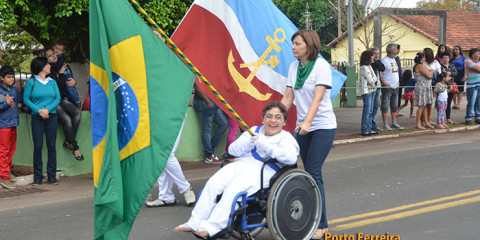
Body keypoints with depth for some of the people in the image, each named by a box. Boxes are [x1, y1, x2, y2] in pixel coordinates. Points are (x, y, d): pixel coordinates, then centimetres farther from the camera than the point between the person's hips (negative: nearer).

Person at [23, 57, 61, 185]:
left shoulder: (52, 82, 11)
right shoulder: (31, 82, 1)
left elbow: (58, 98, 6)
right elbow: (26, 99, -1)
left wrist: (48, 109, -9)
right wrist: (39, 110, -12)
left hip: (51, 117, 3)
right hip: (37, 117, -3)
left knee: (52, 146, 1)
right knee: (38, 147, -3)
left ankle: (52, 175, 8)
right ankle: (38, 176, 6)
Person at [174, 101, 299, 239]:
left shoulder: (286, 137, 10)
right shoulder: (254, 131, 26)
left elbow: (291, 157, -13)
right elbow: (232, 150, 15)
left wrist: (266, 146, -20)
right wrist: (249, 143, -5)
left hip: (263, 170, -5)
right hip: (240, 164, 5)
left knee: (233, 189, -31)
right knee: (213, 184, -21)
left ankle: (211, 227, -33)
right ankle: (195, 223, -20)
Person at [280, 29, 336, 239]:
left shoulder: (321, 65, -11)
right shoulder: (294, 67, 8)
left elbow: (318, 97, -21)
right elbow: (288, 98, 8)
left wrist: (307, 122, -32)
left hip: (323, 126, -6)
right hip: (303, 128, 6)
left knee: (313, 173, -14)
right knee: (310, 174, 7)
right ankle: (316, 220, 15)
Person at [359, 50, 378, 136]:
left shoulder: (369, 66, 15)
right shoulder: (364, 68, -14)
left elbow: (375, 78, 16)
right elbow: (370, 80, -14)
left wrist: (373, 79, -2)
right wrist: (374, 79, 3)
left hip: (372, 90, 9)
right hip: (366, 91, -9)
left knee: (370, 111, 10)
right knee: (367, 111, -7)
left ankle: (369, 129, 14)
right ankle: (365, 131, -3)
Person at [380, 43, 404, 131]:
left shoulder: (394, 60, 15)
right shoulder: (384, 60, -12)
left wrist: (398, 81, 12)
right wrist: (384, 83, -19)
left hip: (395, 87, 9)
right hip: (387, 87, -8)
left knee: (394, 106, 12)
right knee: (385, 107, -3)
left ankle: (394, 123, 19)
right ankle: (385, 125, 1)